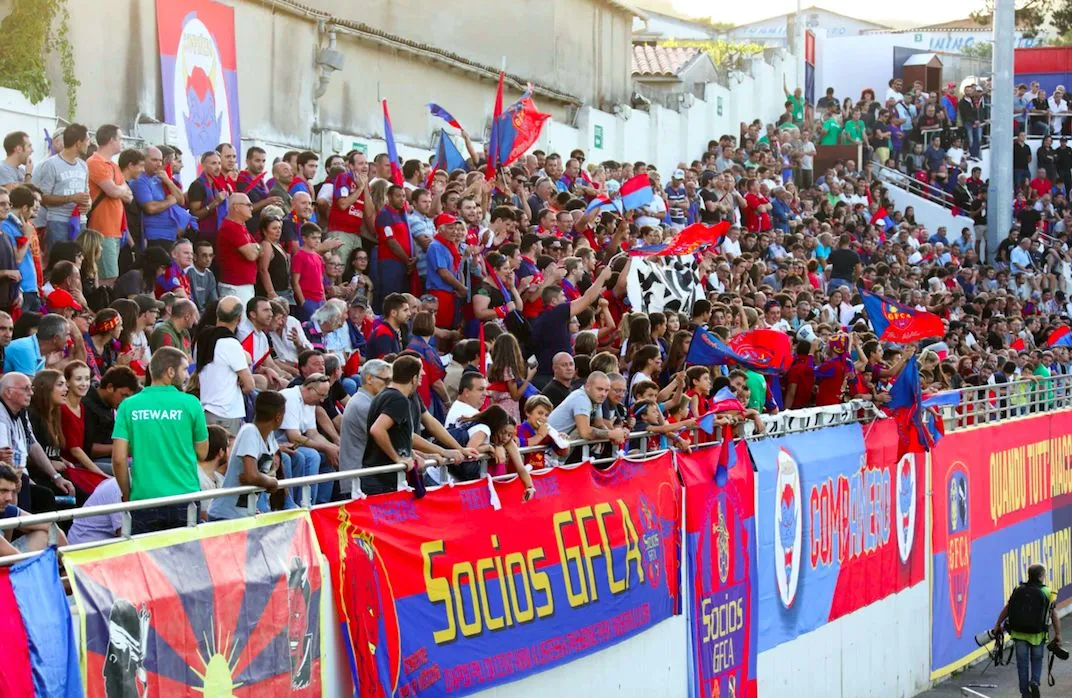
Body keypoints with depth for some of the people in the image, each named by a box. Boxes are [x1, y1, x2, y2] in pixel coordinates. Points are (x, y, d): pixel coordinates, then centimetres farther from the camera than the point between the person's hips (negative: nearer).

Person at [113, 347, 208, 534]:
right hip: (184, 499, -1)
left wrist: (127, 496, 9)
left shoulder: (129, 406, 2)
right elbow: (202, 453, 6)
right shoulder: (190, 403, -2)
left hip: (143, 499, 1)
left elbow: (119, 459, -2)